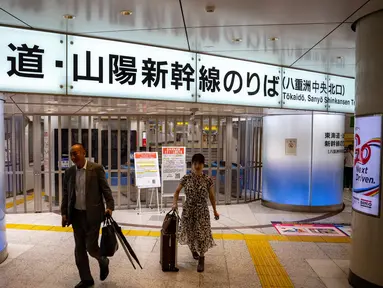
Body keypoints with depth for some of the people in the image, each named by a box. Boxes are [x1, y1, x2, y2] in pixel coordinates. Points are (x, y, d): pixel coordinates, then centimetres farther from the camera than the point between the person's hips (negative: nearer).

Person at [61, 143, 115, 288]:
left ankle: (103, 262, 31)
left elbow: (106, 189, -8)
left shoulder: (96, 168, -9)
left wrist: (110, 206, -17)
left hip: (92, 214, -5)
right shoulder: (69, 172, 5)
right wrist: (64, 213, 6)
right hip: (76, 214, 5)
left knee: (91, 246, -2)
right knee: (79, 248, 10)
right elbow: (65, 194, 10)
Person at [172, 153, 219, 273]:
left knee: (202, 234, -3)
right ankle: (193, 251, 43)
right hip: (188, 210, 1)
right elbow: (177, 191, 6)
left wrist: (215, 211, 10)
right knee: (190, 233, 14)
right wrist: (175, 203, -9)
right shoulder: (186, 178, -6)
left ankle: (201, 260, 13)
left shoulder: (208, 180, -7)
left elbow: (212, 196, 4)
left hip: (202, 211, -1)